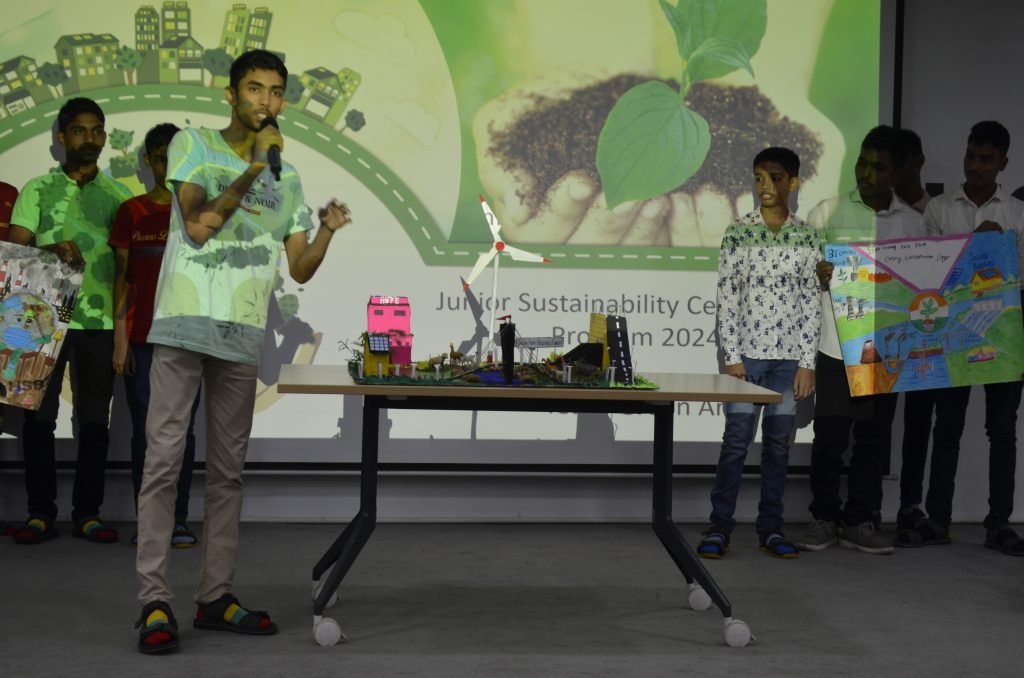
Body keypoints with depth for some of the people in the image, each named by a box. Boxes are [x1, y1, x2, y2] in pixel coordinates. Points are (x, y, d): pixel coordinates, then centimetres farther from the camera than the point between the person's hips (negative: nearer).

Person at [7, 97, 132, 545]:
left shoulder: (118, 196, 11)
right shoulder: (38, 190, 8)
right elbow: (15, 248, -1)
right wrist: (52, 250, -21)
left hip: (100, 319, 1)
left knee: (95, 418, 2)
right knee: (39, 415, -1)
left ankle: (88, 513, 9)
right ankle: (40, 513, 6)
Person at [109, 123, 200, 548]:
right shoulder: (131, 212, 6)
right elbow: (122, 278, 4)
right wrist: (120, 338, -3)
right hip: (141, 338, 0)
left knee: (182, 430, 1)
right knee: (144, 431, 2)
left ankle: (178, 520, 8)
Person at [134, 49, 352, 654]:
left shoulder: (288, 180, 16)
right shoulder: (194, 144, 5)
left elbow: (300, 269, 13)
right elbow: (197, 225, -9)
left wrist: (328, 230, -5)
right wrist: (252, 169, -13)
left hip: (243, 334, 4)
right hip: (184, 325, -4)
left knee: (228, 468, 7)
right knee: (165, 458, -9)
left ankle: (216, 596, 13)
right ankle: (155, 601, -7)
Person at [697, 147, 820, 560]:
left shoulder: (807, 238, 4)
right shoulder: (738, 234, 0)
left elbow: (812, 302, 5)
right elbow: (726, 298, -1)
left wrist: (807, 362, 0)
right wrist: (732, 357, -7)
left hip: (789, 356, 2)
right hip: (746, 352, -2)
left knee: (779, 442, 6)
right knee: (736, 440, -3)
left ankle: (770, 528, 14)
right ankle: (720, 526, 5)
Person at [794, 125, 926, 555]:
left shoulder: (913, 223, 10)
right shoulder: (828, 212, 4)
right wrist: (817, 274, -17)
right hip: (837, 345, -2)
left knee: (874, 439, 6)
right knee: (829, 435, -1)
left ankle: (860, 522, 15)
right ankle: (824, 519, 11)